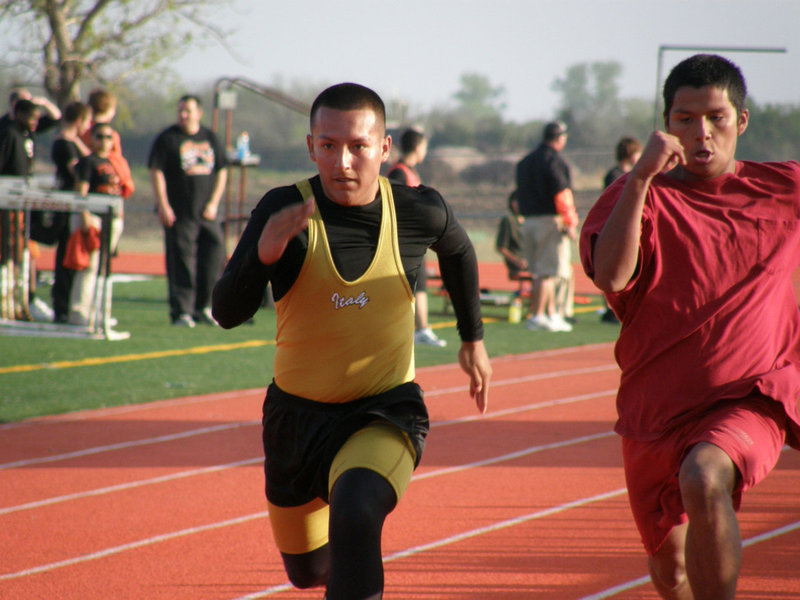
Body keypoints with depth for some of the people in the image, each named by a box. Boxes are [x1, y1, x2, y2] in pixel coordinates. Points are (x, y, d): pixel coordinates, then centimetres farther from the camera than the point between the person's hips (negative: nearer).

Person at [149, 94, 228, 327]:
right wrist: (163, 206, -13)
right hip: (179, 212, -4)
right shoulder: (167, 139, -1)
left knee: (214, 254, 1)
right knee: (181, 260, -5)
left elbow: (221, 171, 14)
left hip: (207, 212, 4)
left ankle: (203, 307, 15)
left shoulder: (210, 138, 12)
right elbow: (156, 172, -5)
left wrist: (214, 203, 3)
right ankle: (182, 311, 0)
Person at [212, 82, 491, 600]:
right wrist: (263, 256, -41)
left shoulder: (420, 212, -12)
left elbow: (459, 251, 14)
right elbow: (228, 314, -23)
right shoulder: (285, 211, -15)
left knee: (354, 510, -35)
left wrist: (474, 339, 19)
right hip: (297, 413, 2)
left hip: (386, 411, -2)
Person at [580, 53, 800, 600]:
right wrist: (642, 176, -27)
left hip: (752, 397, -2)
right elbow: (610, 275, -21)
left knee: (702, 479, -36)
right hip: (656, 407, 2)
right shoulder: (640, 196, -1)